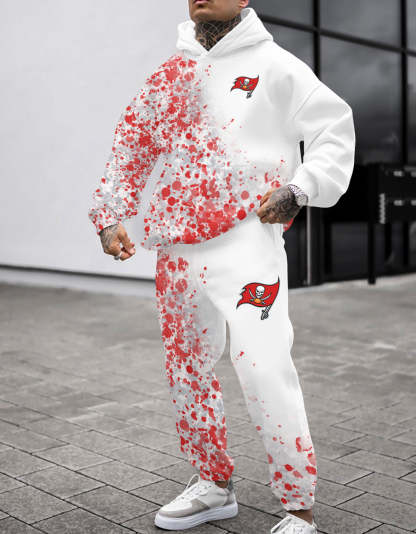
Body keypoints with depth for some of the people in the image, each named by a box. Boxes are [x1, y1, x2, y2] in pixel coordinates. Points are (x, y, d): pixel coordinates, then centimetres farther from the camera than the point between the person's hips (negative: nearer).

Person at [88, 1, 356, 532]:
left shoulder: (273, 65, 2)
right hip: (177, 248, 6)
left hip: (246, 241, -6)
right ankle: (214, 485, 33)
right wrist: (109, 216, 10)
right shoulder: (170, 74, 15)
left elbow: (335, 128, 2)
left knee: (263, 369, -16)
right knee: (186, 369, 13)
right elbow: (130, 143, 20)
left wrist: (298, 190, -11)